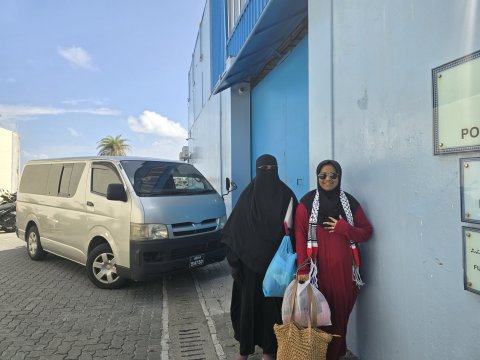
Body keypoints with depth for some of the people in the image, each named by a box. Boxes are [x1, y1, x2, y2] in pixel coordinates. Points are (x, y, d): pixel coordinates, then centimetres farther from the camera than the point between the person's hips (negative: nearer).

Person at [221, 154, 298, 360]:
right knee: (248, 300, 7)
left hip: (277, 259, 0)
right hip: (250, 259, 0)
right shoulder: (248, 194, 0)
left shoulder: (286, 194, 0)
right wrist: (236, 255, -5)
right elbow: (235, 227, -1)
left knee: (273, 301, 8)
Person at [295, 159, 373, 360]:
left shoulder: (350, 202, 6)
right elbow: (300, 237, -5)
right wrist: (302, 270, -11)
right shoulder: (307, 202, -2)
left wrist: (344, 228, -11)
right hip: (318, 268, -2)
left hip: (343, 268, 3)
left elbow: (367, 231, 8)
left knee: (341, 313, 9)